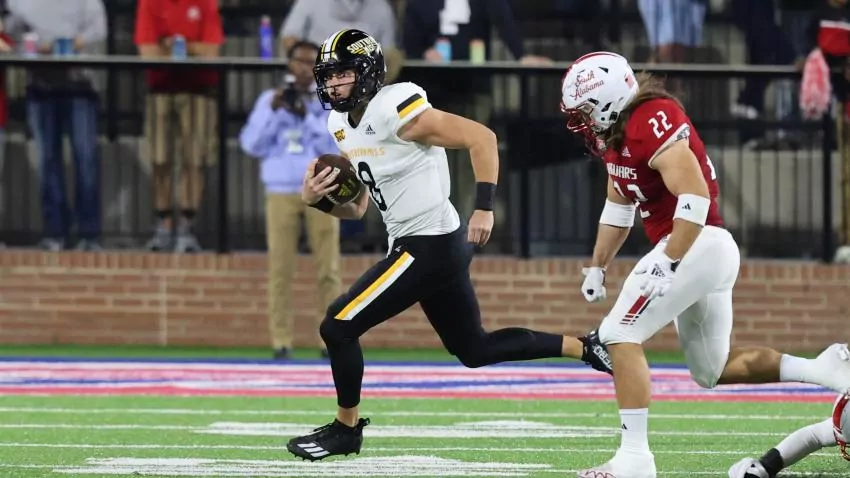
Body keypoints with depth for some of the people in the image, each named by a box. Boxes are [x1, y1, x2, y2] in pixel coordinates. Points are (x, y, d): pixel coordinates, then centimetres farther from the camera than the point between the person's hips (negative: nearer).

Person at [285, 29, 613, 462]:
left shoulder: (393, 110, -19)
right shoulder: (342, 125, 10)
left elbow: (481, 137, -21)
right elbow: (356, 209, 16)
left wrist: (484, 208, -25)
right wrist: (316, 199, -4)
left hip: (428, 248, -10)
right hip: (436, 247, 10)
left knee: (338, 327, -7)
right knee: (474, 350, 20)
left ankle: (346, 428, 10)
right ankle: (587, 348, 26)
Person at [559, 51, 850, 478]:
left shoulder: (651, 123, -18)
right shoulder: (614, 134, 13)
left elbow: (694, 196, -26)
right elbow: (618, 209, 25)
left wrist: (666, 265, -28)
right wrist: (597, 268, 24)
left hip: (696, 247, -10)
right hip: (713, 253, 10)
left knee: (620, 335, -10)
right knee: (713, 369, 16)